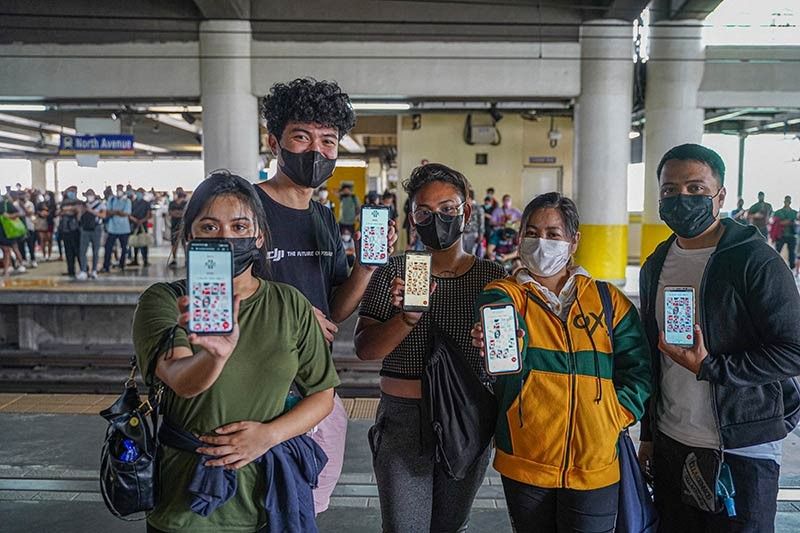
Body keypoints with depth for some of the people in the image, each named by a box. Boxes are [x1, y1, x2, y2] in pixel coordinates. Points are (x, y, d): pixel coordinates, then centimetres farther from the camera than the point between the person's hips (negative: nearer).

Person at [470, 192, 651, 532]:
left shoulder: (609, 300, 5)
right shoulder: (506, 293, 0)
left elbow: (638, 371, 4)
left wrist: (611, 420, -8)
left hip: (595, 467, 1)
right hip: (525, 463, 0)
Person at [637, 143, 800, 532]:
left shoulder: (756, 262, -11)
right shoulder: (656, 266, 7)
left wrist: (709, 367, -21)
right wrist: (648, 434, 16)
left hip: (742, 452, -5)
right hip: (669, 447, 5)